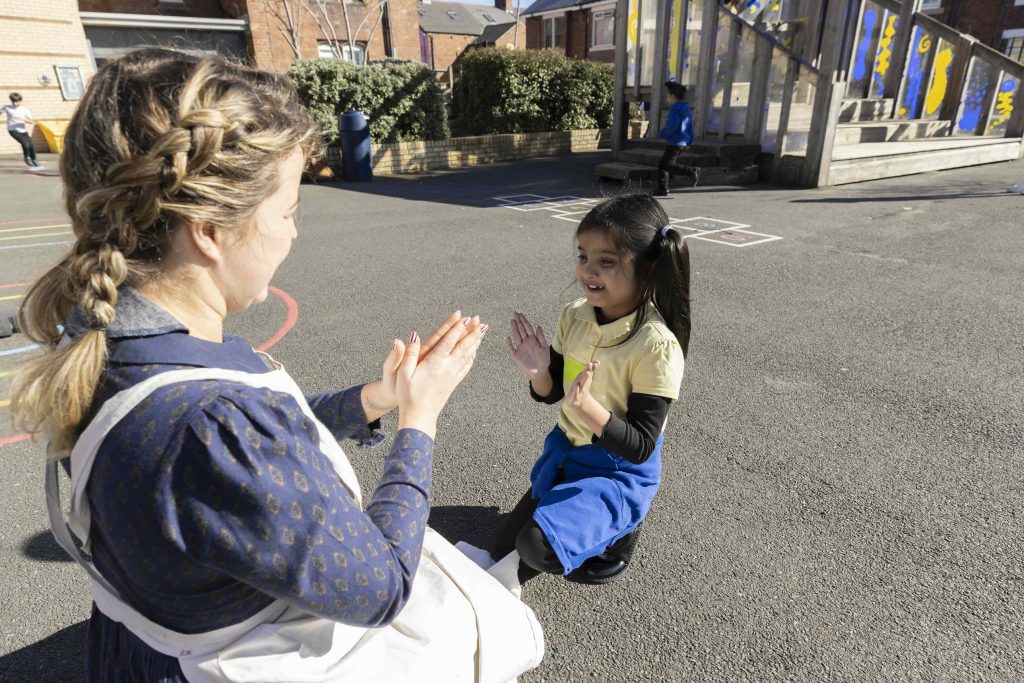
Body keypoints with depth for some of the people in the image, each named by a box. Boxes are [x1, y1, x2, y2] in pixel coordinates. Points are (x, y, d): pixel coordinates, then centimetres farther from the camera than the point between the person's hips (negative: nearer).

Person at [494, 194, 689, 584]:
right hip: (565, 453, 7)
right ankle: (598, 519, 31)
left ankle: (619, 531, 3)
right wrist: (539, 373, -22)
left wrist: (587, 408, -40)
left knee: (540, 548, -28)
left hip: (621, 472, -6)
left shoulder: (657, 346, -28)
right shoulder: (574, 316, -10)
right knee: (505, 555, 15)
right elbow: (551, 393, 1)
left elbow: (640, 447, -24)